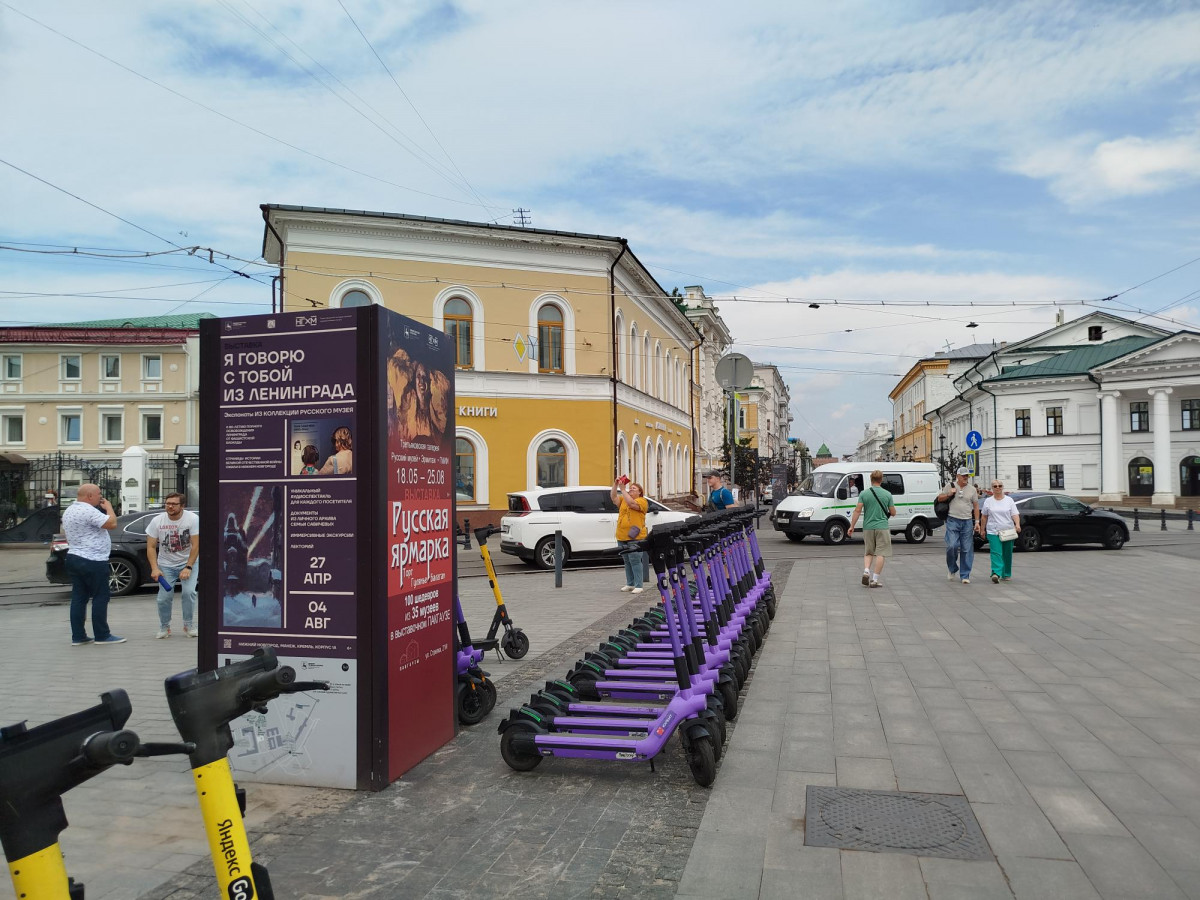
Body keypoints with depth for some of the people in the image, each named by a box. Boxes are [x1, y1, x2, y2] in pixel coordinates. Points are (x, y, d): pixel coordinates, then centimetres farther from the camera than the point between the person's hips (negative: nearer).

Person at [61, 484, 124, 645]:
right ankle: (102, 636, 2)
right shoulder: (88, 510, -18)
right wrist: (108, 507, -7)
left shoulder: (69, 511, 14)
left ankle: (78, 636, 10)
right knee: (100, 598, -2)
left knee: (79, 598, 9)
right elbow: (112, 524, -22)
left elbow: (64, 532, 27)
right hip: (93, 561, -10)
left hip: (74, 557, 10)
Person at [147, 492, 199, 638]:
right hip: (166, 565, 2)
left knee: (189, 592, -17)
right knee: (164, 597, -6)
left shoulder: (193, 519, -16)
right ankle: (164, 628, 17)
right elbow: (151, 547, -6)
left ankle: (189, 626, 1)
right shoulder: (157, 521, -9)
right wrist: (154, 568, -17)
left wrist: (188, 568, -20)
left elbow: (195, 545, -15)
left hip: (187, 562, -2)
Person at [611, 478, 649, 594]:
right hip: (622, 537, 7)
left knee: (635, 561, -9)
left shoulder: (642, 501, -2)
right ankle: (630, 584, 19)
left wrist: (623, 489, -19)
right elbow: (613, 497, 4)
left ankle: (638, 586, -6)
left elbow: (632, 503, -20)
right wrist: (615, 484, -8)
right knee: (627, 562, 12)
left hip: (635, 537, -7)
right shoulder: (623, 499, 18)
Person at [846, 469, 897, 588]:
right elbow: (893, 513, 3)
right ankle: (875, 580, -2)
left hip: (868, 527, 2)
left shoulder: (864, 494, -2)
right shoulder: (887, 494, -2)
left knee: (868, 552, 16)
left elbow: (857, 511, -7)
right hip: (882, 527, -2)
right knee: (880, 553, 2)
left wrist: (852, 526, -4)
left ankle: (866, 572, -5)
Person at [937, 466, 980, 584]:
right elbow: (939, 498, 12)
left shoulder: (972, 490, 10)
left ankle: (965, 575, 8)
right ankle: (952, 570, 10)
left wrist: (977, 522, 4)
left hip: (967, 522, 2)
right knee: (952, 546, -13)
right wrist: (949, 494, -7)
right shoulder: (950, 486, 5)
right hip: (952, 521, -2)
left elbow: (976, 506, 12)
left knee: (967, 550, 1)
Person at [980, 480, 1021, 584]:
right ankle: (996, 574, -23)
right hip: (993, 532, -1)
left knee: (1007, 554, 8)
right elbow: (984, 517, 12)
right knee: (996, 553, -14)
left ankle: (1007, 574, 21)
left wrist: (1017, 525, -20)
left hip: (1008, 532, 1)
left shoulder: (1009, 500, 5)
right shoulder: (988, 501, 6)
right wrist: (982, 529, 12)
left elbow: (1015, 515, -3)